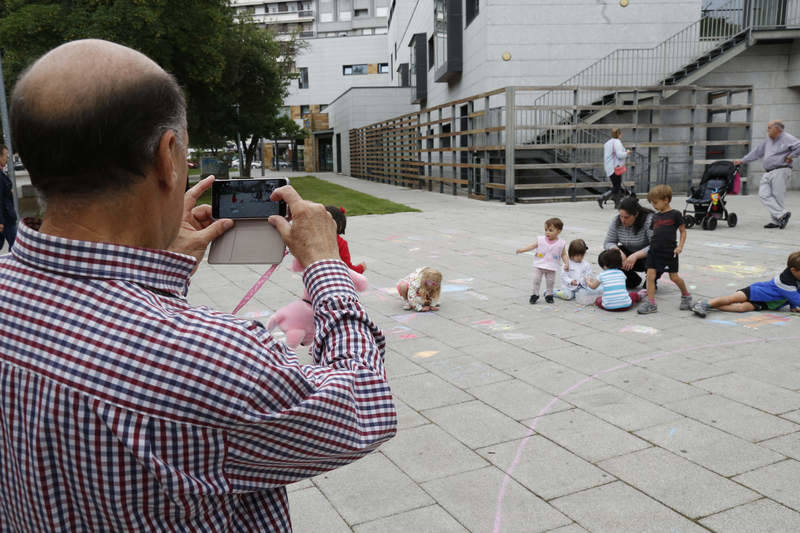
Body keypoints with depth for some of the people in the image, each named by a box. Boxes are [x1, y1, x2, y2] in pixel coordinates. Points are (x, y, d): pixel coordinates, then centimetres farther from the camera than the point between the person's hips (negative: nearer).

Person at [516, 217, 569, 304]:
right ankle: (535, 294, 15)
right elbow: (533, 246, 3)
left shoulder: (561, 244, -8)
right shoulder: (541, 240, -5)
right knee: (536, 280, -1)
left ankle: (549, 295, 29)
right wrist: (522, 250, -5)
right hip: (539, 265, 1)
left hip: (551, 268, 0)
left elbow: (564, 255, -1)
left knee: (550, 282, 8)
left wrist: (567, 263, -14)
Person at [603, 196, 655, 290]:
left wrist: (636, 255, -41)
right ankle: (633, 280, 4)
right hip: (629, 255, 5)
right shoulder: (617, 220, -13)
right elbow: (608, 243, -9)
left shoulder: (649, 220, -27)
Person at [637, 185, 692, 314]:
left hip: (669, 251, -5)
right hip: (654, 250, 5)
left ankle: (686, 295, 33)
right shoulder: (655, 216, 10)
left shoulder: (675, 214, -5)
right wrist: (652, 245, 11)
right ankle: (651, 303, -1)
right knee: (650, 275, -5)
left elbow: (683, 231, 0)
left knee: (674, 276, 6)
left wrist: (680, 246, -11)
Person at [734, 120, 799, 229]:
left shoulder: (786, 138, -4)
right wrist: (742, 160, 26)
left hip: (780, 171, -7)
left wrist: (790, 156, -10)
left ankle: (776, 220, -2)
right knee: (764, 195, -8)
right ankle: (782, 214, -8)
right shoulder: (768, 140, 20)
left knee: (777, 196, -8)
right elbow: (757, 153, 27)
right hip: (768, 173, 8)